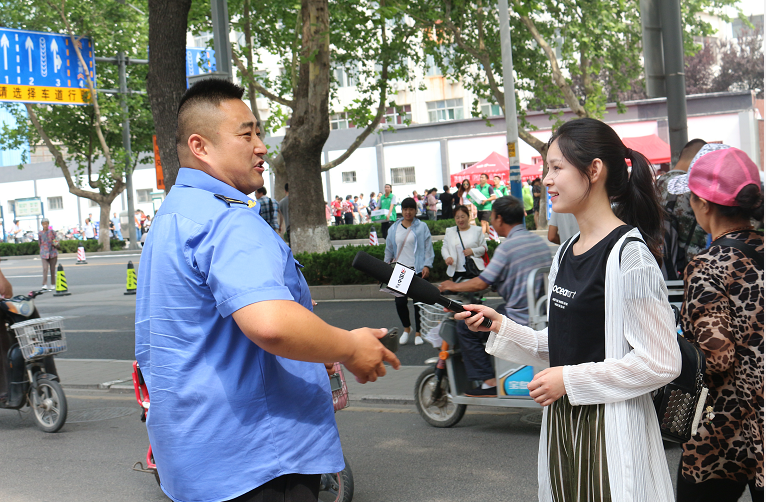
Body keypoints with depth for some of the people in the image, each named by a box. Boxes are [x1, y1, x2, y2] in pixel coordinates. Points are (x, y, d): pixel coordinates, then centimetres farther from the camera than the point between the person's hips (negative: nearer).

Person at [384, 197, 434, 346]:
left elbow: (428, 247, -1)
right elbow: (389, 249, 17)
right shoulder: (394, 228, 11)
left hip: (418, 270, -2)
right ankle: (406, 328, 22)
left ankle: (418, 332, 16)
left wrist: (427, 265, -10)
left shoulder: (422, 227, 2)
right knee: (400, 302, -3)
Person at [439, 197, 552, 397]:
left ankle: (488, 382, -1)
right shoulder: (540, 242, 10)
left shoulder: (507, 246, -15)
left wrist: (453, 286, 1)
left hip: (519, 322, -9)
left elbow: (481, 284, -15)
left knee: (465, 327, 1)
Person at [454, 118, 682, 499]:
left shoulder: (628, 254, -15)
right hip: (560, 422, 8)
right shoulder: (566, 253, 11)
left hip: (610, 428, -8)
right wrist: (500, 327, 4)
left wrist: (570, 380, -17)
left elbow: (662, 363, -19)